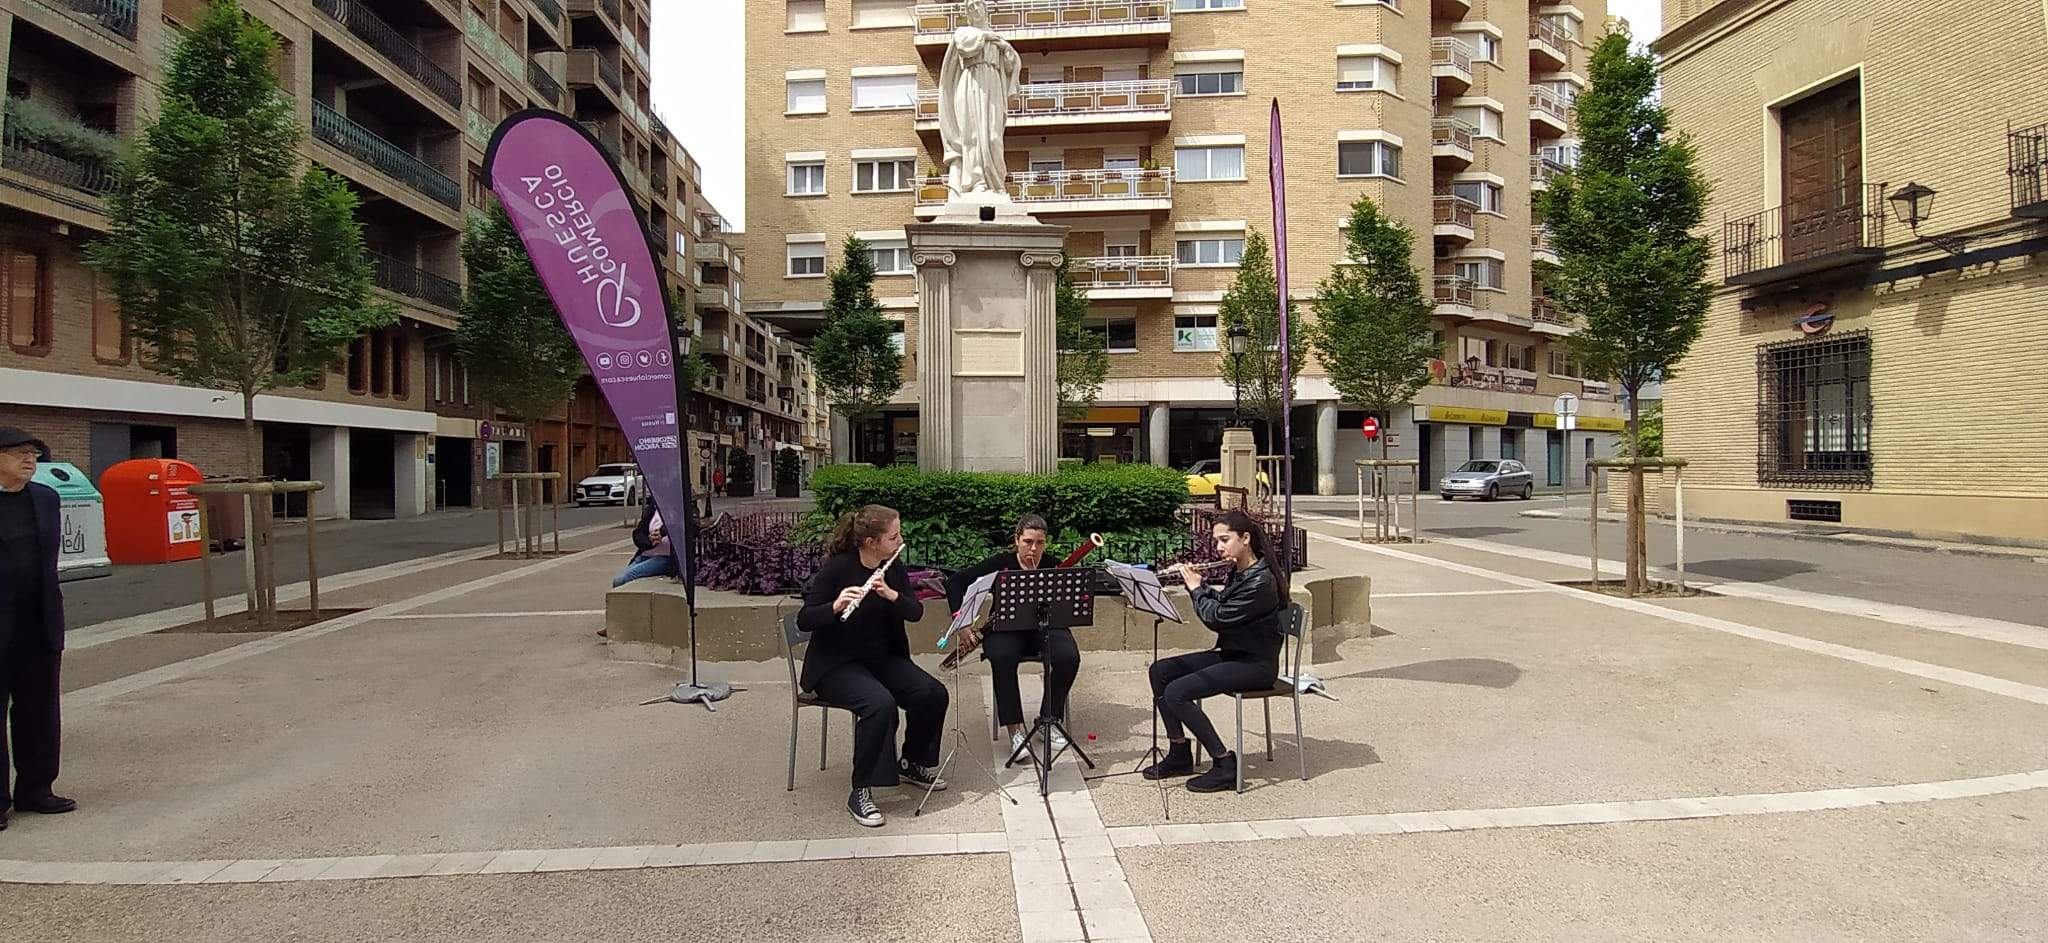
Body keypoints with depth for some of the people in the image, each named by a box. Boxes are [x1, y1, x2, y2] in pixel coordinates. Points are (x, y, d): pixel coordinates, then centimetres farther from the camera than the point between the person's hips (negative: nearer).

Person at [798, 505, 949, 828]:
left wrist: (892, 595, -24)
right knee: (880, 703, -33)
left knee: (933, 694, -15)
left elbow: (916, 612, -4)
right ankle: (861, 791, -17)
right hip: (836, 663, -6)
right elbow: (803, 620, -17)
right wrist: (836, 606, -37)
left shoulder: (894, 567, 2)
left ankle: (912, 764, 11)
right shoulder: (836, 567, -16)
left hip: (883, 657, 6)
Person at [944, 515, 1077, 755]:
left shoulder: (1053, 567, -4)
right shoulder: (1001, 564, -6)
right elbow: (955, 582, -5)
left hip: (1045, 627, 1)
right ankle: (1015, 729, -23)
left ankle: (1049, 719, -6)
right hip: (1006, 629, -1)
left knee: (1069, 657, -28)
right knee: (1002, 657, -35)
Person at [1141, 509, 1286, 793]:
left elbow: (1217, 618, -23)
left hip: (1255, 665, -10)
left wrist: (1196, 588, -9)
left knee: (1177, 692, -22)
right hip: (1231, 654, 10)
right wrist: (1198, 584, 6)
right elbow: (1220, 606, 20)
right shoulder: (1237, 573, 8)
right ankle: (1179, 753, 9)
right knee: (1160, 671, 2)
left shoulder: (1260, 581, -21)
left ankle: (1224, 764, -10)